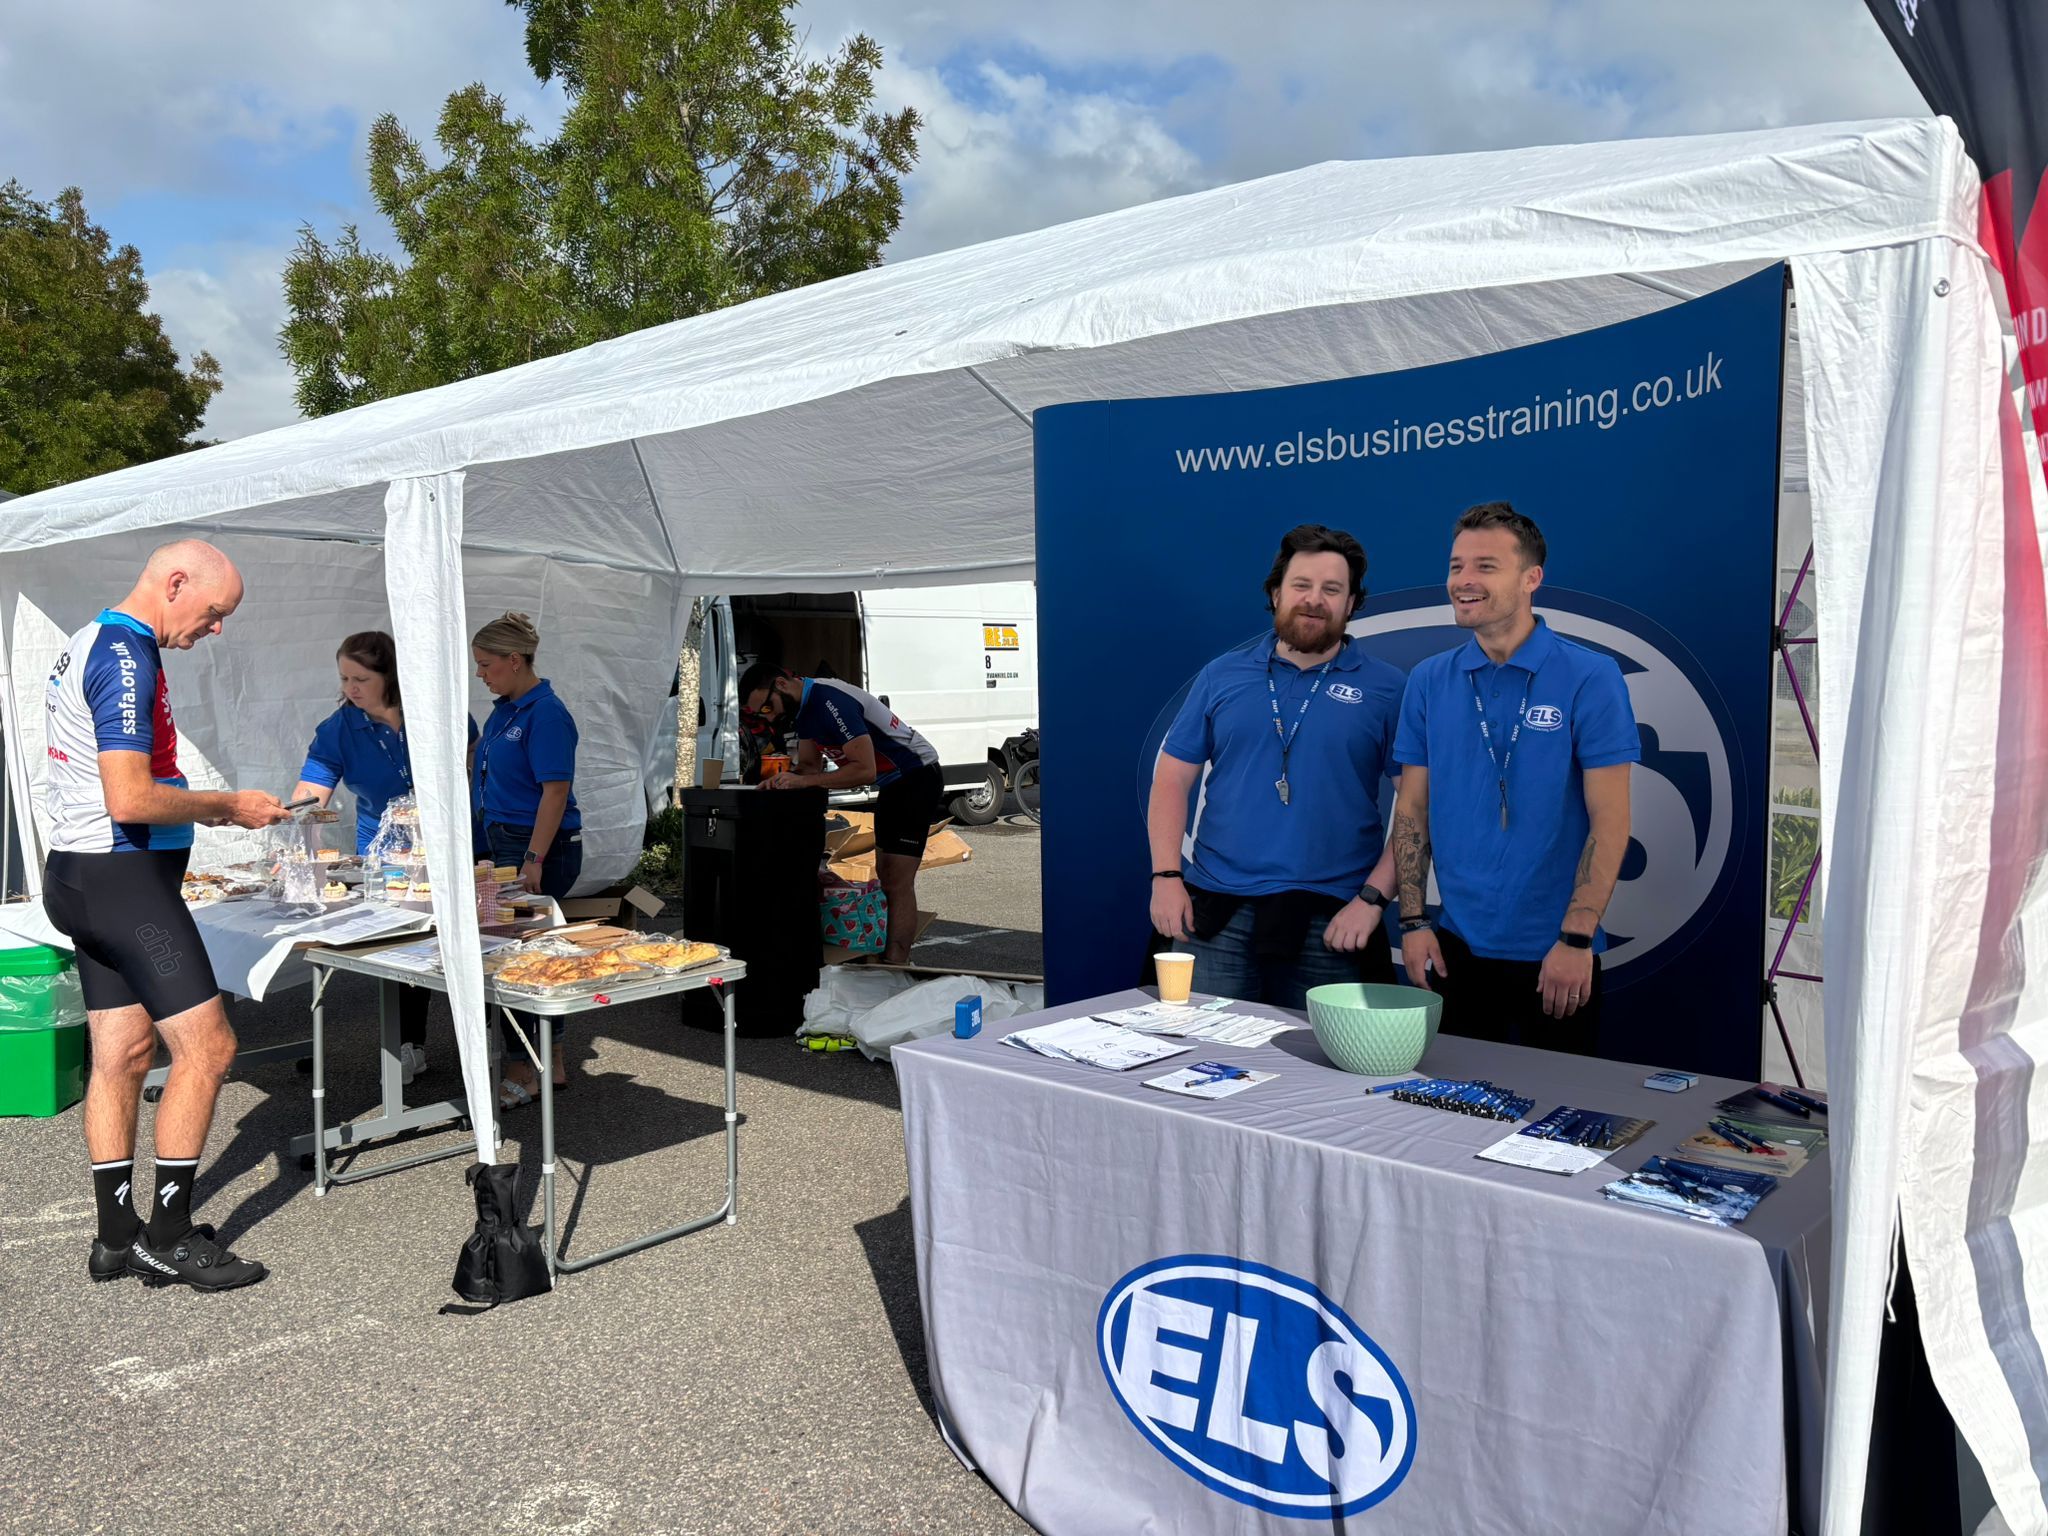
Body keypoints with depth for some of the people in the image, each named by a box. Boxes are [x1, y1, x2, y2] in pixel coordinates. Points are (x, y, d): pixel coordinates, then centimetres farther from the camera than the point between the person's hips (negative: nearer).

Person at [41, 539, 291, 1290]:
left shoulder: (91, 643, 16)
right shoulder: (126, 658, -17)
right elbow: (131, 800, -23)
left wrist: (207, 805, 14)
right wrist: (226, 805, -10)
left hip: (85, 876, 10)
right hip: (123, 877, -10)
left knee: (122, 1054, 12)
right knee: (206, 1046, -6)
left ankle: (117, 1237, 20)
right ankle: (169, 1237, 3)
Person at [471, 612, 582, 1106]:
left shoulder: (546, 713, -16)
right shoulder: (503, 709, 13)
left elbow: (556, 791, -20)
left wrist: (534, 860, -23)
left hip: (542, 847, -9)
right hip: (506, 843, 9)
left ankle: (521, 1074, 6)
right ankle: (551, 1064, 23)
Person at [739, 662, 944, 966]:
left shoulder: (830, 701, -27)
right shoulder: (803, 705, 4)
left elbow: (865, 770, -32)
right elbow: (809, 764, 9)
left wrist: (804, 781, -31)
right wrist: (784, 779, -12)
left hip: (918, 777, -11)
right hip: (892, 783, 11)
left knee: (898, 883, -14)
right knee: (885, 877, 14)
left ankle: (895, 968, -15)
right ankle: (897, 957, 21)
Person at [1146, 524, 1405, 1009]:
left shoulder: (1386, 689, 2)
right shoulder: (1222, 676, 8)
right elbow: (1172, 779, 9)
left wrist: (1373, 897, -10)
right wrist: (1166, 876, -1)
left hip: (1331, 924, -1)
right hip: (1215, 915, 2)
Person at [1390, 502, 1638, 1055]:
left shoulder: (1590, 677, -8)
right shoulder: (1429, 682, 3)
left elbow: (1610, 822, -10)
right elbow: (1412, 810, 6)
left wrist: (1576, 938, -14)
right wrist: (1412, 921, -1)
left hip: (1554, 953, -3)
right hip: (1456, 944, 3)